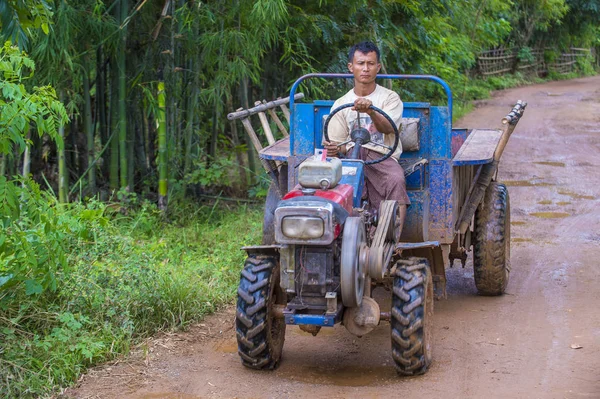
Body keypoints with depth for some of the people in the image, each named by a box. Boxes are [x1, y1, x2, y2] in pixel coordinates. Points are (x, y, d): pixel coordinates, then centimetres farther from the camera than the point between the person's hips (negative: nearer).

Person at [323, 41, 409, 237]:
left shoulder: (390, 98, 8)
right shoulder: (341, 104, 17)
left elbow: (388, 128, -12)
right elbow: (338, 142, 15)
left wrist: (371, 111, -34)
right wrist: (334, 149, -13)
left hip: (382, 155, -2)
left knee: (396, 180, -36)